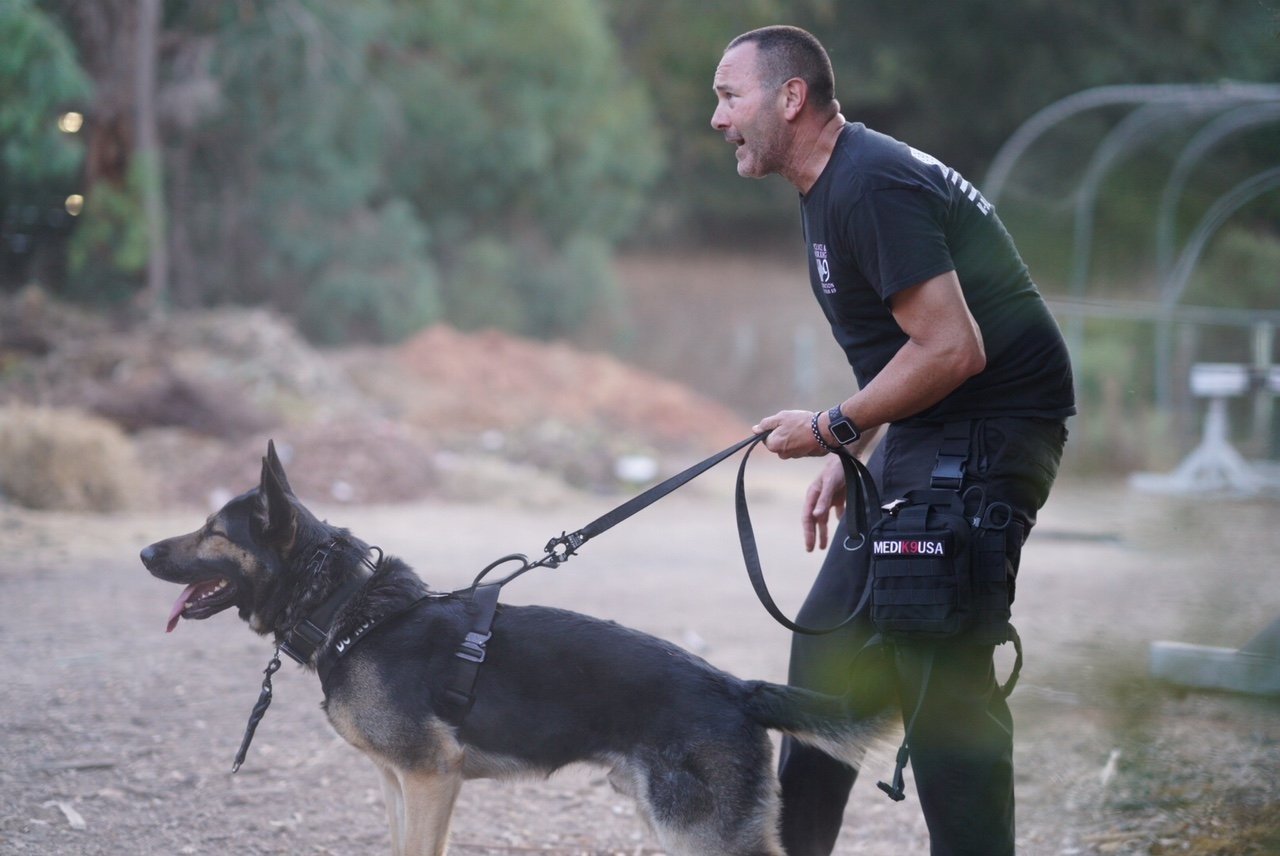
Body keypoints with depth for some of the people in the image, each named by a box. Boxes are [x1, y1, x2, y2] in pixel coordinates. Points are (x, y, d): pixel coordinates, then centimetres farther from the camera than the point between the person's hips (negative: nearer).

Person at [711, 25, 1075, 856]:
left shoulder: (871, 186, -20)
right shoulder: (834, 184, 13)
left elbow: (951, 350, -26)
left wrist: (834, 428, -15)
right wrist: (852, 459, 14)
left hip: (989, 429, -11)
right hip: (922, 438, 11)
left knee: (940, 671, -12)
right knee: (831, 641, 14)